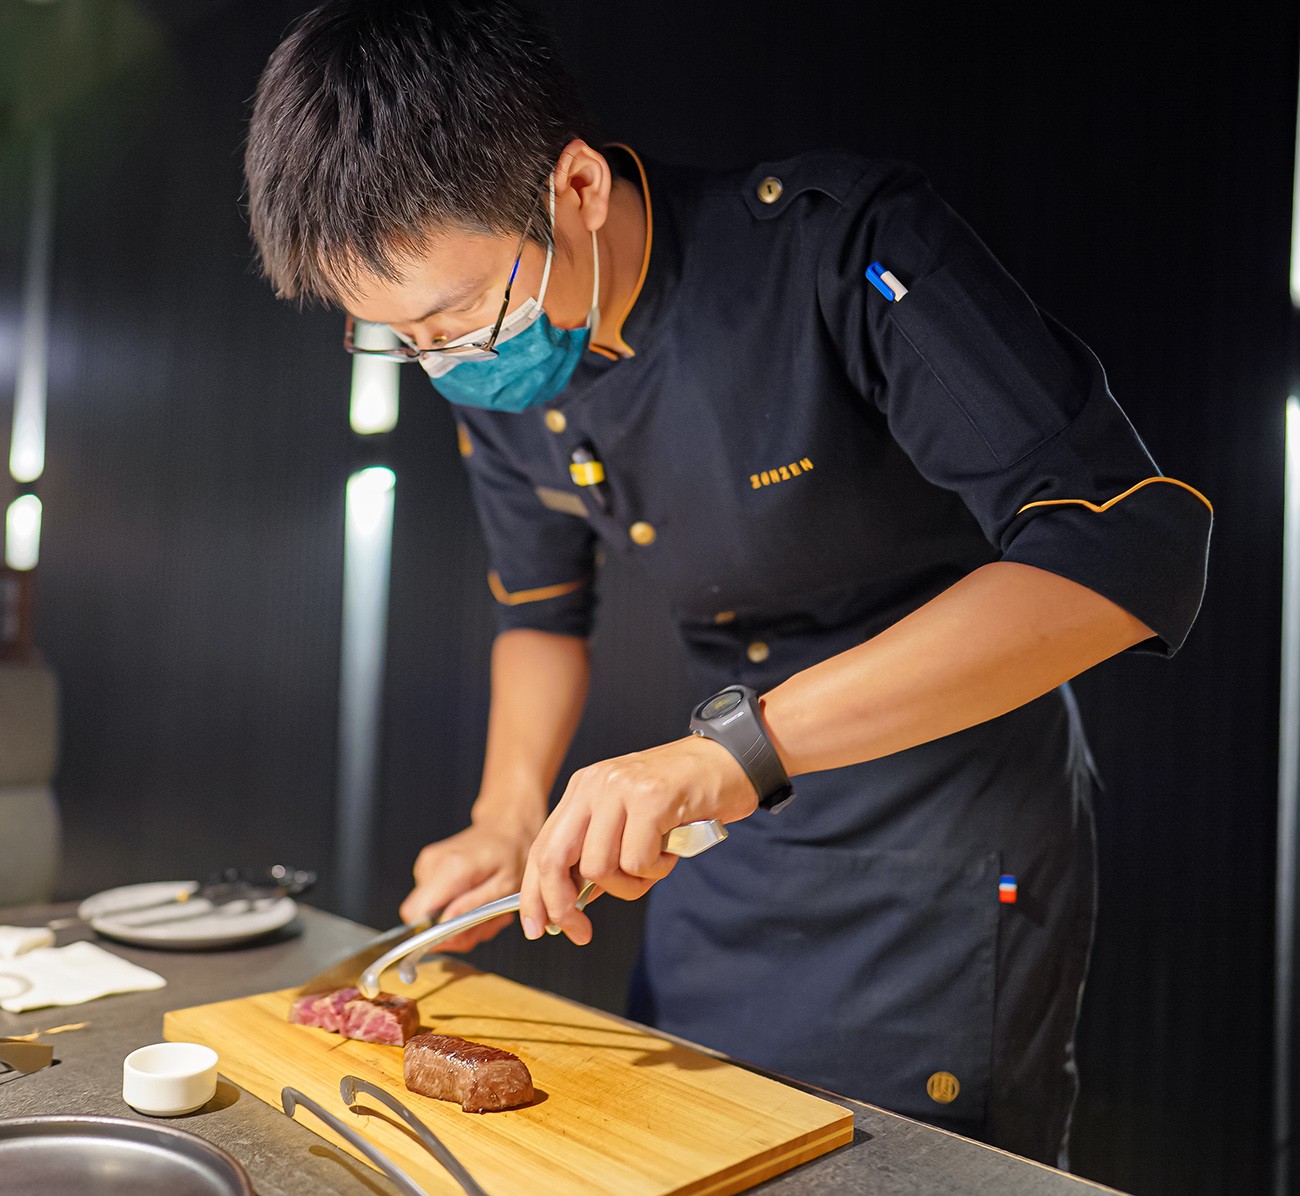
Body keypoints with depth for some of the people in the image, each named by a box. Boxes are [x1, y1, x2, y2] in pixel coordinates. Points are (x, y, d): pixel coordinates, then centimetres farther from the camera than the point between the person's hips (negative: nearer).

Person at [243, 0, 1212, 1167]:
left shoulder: (841, 243, -25)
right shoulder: (496, 373, -4)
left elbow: (1134, 548, -34)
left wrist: (742, 744, -39)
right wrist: (509, 823, -2)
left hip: (943, 861, -5)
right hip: (724, 850, 6)